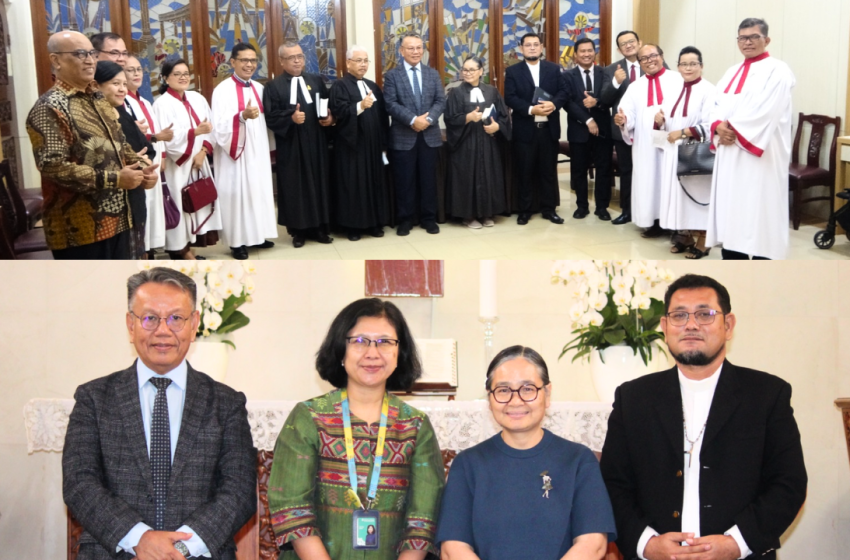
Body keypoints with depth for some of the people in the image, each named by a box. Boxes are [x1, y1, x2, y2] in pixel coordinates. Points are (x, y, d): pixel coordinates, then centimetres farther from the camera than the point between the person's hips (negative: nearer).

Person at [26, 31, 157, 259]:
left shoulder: (99, 100, 15)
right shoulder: (49, 108, -13)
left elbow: (120, 145, 24)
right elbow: (53, 167, -23)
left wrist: (141, 168, 2)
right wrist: (114, 179, -23)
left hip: (116, 218, 9)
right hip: (80, 228, -8)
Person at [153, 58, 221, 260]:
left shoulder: (197, 99, 8)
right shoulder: (162, 104, -10)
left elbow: (210, 129, 7)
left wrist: (203, 151, -8)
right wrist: (195, 132, -28)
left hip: (198, 163, 6)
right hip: (177, 166, -6)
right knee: (180, 205, -2)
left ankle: (187, 247, 18)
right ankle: (180, 249, 8)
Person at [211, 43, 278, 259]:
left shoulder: (259, 88, 9)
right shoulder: (222, 90, -10)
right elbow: (219, 127, -20)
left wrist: (269, 150, 11)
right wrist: (242, 116, -34)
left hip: (258, 153, 6)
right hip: (235, 154, -6)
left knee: (258, 191, 10)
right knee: (236, 193, -3)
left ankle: (256, 236, 21)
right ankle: (237, 241, 5)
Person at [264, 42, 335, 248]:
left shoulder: (316, 81, 10)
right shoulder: (274, 87, -1)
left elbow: (330, 106, 12)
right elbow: (271, 117, -8)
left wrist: (330, 118, -9)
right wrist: (291, 118, -24)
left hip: (316, 144, 3)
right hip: (291, 147, -3)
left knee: (318, 183, 7)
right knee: (295, 187, 2)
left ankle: (319, 227, 16)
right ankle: (298, 230, 11)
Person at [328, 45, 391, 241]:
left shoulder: (373, 86, 15)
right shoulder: (339, 86, -4)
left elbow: (383, 115, 15)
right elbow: (339, 112, -19)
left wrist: (384, 143, 10)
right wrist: (360, 106, -34)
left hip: (373, 145, 6)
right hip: (351, 145, -6)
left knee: (375, 182, 8)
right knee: (353, 184, -1)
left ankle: (374, 222, 15)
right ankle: (353, 225, 6)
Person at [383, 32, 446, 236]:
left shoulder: (433, 74, 11)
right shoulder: (392, 75, 0)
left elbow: (440, 101, 2)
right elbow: (391, 104, -10)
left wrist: (428, 119, -16)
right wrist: (413, 120, -21)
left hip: (429, 135, 3)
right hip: (403, 137, -3)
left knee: (428, 179, 8)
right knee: (404, 181, 3)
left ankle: (428, 218, 17)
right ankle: (405, 220, 13)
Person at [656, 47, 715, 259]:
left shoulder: (708, 90, -9)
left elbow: (710, 125, -18)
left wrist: (683, 133, -18)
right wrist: (660, 120, -6)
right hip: (675, 152, 7)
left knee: (697, 194, -3)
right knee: (678, 193, 9)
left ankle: (702, 241, 6)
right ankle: (685, 235, 21)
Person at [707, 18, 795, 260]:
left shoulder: (777, 71, -5)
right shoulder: (732, 72, 19)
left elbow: (765, 111, -16)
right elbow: (718, 105, 11)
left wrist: (735, 130, -15)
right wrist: (719, 126, -9)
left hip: (760, 155, -7)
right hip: (730, 153, 7)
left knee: (758, 208, -6)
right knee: (730, 205, 7)